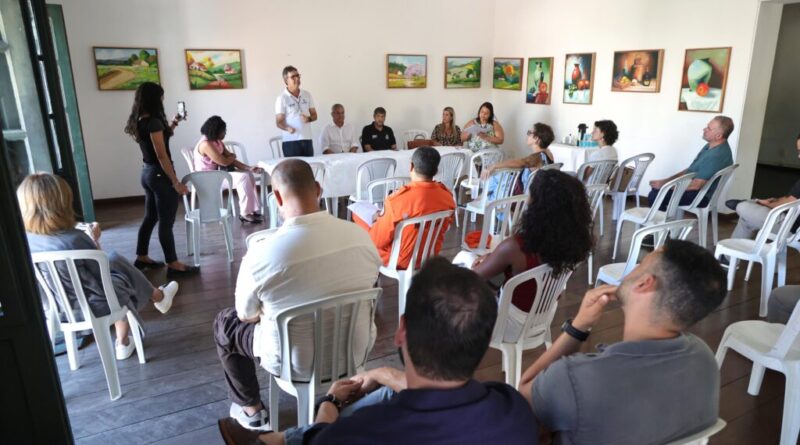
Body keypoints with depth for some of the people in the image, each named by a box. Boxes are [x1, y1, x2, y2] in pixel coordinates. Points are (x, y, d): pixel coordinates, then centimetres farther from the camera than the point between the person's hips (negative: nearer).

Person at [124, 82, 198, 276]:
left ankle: (142, 258, 30)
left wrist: (172, 124, 20)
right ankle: (173, 265, 3)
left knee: (150, 217, 19)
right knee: (166, 222, -4)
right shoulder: (153, 122, -18)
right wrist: (176, 182, -19)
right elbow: (162, 156, -21)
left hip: (147, 173, 10)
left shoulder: (139, 121, 9)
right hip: (160, 175, -10)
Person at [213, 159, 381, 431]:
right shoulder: (360, 236, -14)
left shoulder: (261, 253, -26)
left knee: (224, 322, 22)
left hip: (297, 363, -3)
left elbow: (247, 316, -6)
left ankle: (252, 410, 35)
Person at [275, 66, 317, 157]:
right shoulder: (282, 98, -5)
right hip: (291, 141, -4)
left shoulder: (307, 95, 9)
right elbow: (279, 122, -6)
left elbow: (314, 115, 14)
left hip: (307, 139, 5)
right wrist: (288, 128, -27)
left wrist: (309, 118, -9)